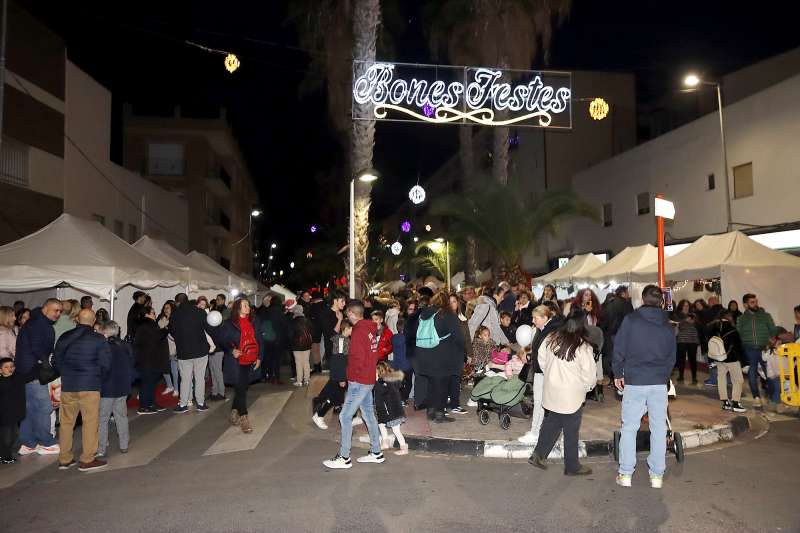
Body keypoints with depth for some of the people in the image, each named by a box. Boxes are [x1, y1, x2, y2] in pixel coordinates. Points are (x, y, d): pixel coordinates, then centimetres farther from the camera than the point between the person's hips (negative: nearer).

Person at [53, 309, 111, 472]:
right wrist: (99, 380, 10)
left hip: (67, 386, 5)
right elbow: (105, 364, -7)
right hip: (90, 386, -4)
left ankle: (64, 459, 20)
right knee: (90, 422, 2)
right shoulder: (98, 339, -6)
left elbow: (56, 360, 13)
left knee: (66, 422, 12)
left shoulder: (65, 337, 7)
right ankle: (87, 460, 5)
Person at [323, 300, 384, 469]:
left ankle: (344, 458, 3)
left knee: (345, 417, -2)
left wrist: (351, 374, -4)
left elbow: (357, 359, -20)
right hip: (369, 379, 9)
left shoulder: (358, 331, -18)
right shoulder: (370, 329, 8)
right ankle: (376, 452, 23)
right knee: (369, 414, 15)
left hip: (358, 381, -9)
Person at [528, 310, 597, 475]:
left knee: (551, 424, 22)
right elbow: (589, 375, -15)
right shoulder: (583, 347, -21)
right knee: (571, 432, 10)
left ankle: (539, 455, 25)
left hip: (552, 392, 5)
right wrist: (588, 386, 6)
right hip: (572, 396, -5)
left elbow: (541, 358, 8)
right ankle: (572, 466, 25)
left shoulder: (551, 339, -6)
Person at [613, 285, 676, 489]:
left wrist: (618, 374, 7)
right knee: (659, 428, 9)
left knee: (629, 428, 5)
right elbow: (672, 356, 14)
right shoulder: (667, 325, 7)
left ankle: (625, 474, 9)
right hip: (659, 383, 3)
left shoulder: (631, 320, -5)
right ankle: (657, 475, 14)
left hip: (634, 381, -3)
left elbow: (619, 349, -4)